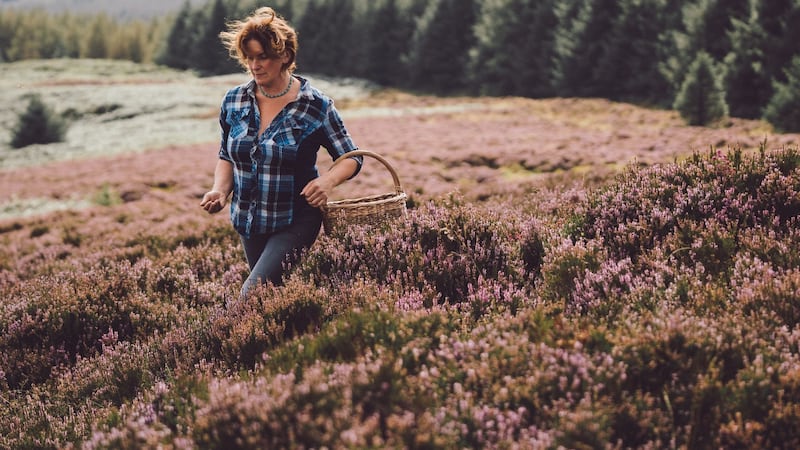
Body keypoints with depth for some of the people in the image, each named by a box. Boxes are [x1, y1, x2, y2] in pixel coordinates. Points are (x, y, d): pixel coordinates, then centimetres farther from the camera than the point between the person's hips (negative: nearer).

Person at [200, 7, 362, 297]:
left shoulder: (316, 106, -11)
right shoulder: (234, 101, 0)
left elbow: (351, 157, -4)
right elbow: (226, 157, 12)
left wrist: (328, 180, -26)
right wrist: (220, 190, -8)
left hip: (295, 222, -5)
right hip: (248, 222, 5)